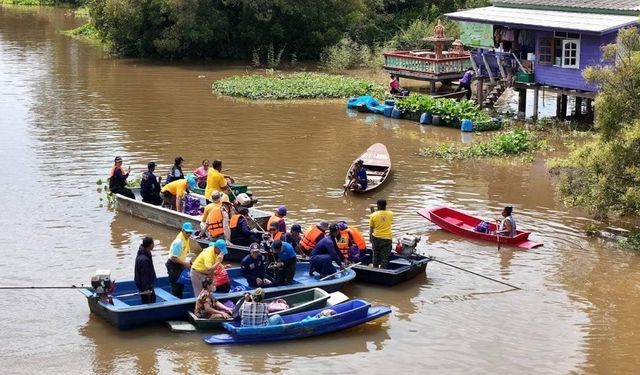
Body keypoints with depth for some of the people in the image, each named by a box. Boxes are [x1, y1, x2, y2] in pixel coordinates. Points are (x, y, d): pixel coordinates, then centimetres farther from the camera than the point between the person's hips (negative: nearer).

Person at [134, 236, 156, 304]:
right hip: (144, 286, -10)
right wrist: (146, 288, -21)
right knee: (146, 301, 0)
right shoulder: (144, 259, -30)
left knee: (153, 298, 23)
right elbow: (144, 275, -26)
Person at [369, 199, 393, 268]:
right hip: (387, 239, 0)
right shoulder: (390, 214, -6)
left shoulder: (373, 215, -10)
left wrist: (370, 237, 14)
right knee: (385, 257, 5)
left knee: (376, 255, 20)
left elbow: (371, 228, -2)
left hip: (376, 238, 0)